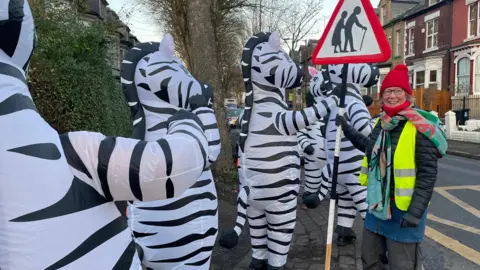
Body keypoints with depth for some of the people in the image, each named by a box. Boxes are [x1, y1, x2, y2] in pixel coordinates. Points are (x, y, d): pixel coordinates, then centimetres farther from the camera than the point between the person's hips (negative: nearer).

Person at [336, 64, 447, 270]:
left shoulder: (420, 127, -16)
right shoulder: (382, 122, 6)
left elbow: (428, 174, -18)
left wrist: (416, 211, -22)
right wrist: (346, 129, 24)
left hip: (404, 208, -7)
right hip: (377, 203, 7)